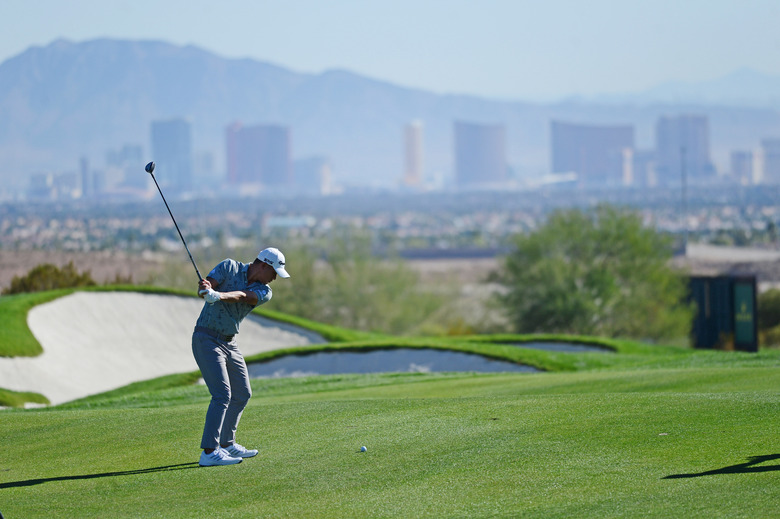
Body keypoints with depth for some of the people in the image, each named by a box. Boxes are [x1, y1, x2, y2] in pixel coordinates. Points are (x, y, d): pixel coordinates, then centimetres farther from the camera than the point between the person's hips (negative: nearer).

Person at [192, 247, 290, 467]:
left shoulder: (264, 292, 0)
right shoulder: (230, 267, -6)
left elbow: (242, 296, -20)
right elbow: (206, 284, -18)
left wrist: (218, 295, -40)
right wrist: (205, 287, -43)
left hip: (230, 343, 7)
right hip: (207, 339, -7)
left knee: (242, 394, 14)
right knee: (222, 394, -17)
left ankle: (226, 444, 28)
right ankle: (209, 452, -21)